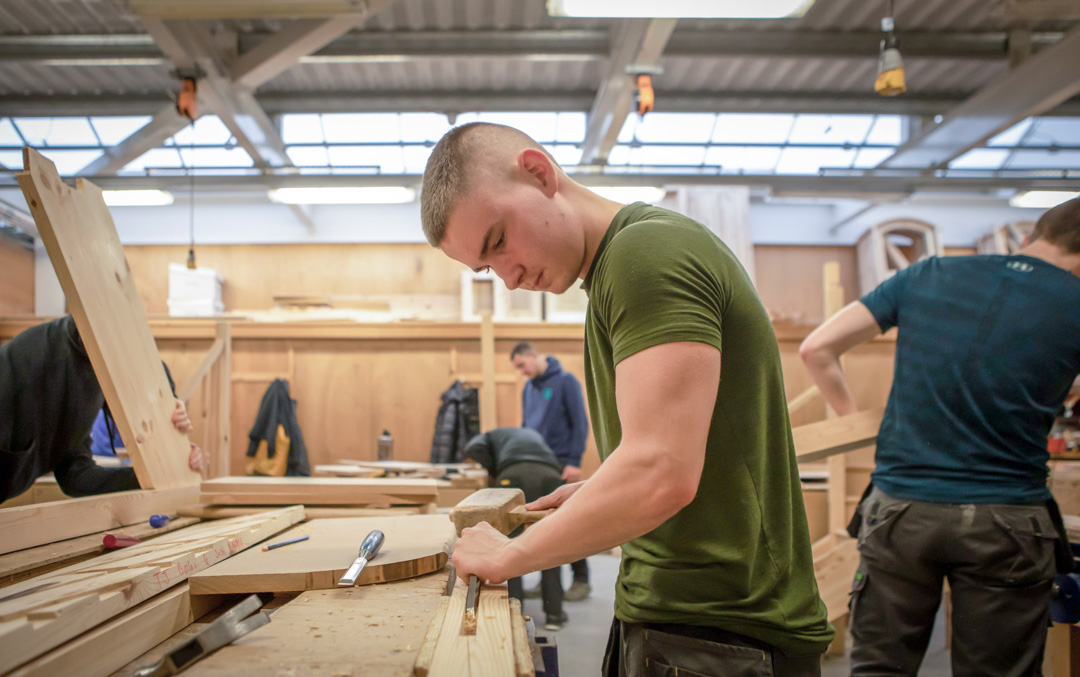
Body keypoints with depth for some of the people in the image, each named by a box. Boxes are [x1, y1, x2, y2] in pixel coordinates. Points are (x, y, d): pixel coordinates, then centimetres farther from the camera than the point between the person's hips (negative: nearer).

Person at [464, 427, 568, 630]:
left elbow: (474, 448, 10)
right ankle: (554, 612, 16)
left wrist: (493, 472, 24)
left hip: (513, 474, -3)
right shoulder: (535, 435, 44)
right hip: (549, 475, 3)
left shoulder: (492, 435, 32)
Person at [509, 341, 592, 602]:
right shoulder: (529, 388, 14)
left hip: (562, 464, -6)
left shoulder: (565, 381, -5)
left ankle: (581, 580, 9)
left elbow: (580, 423, -9)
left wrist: (575, 461, -15)